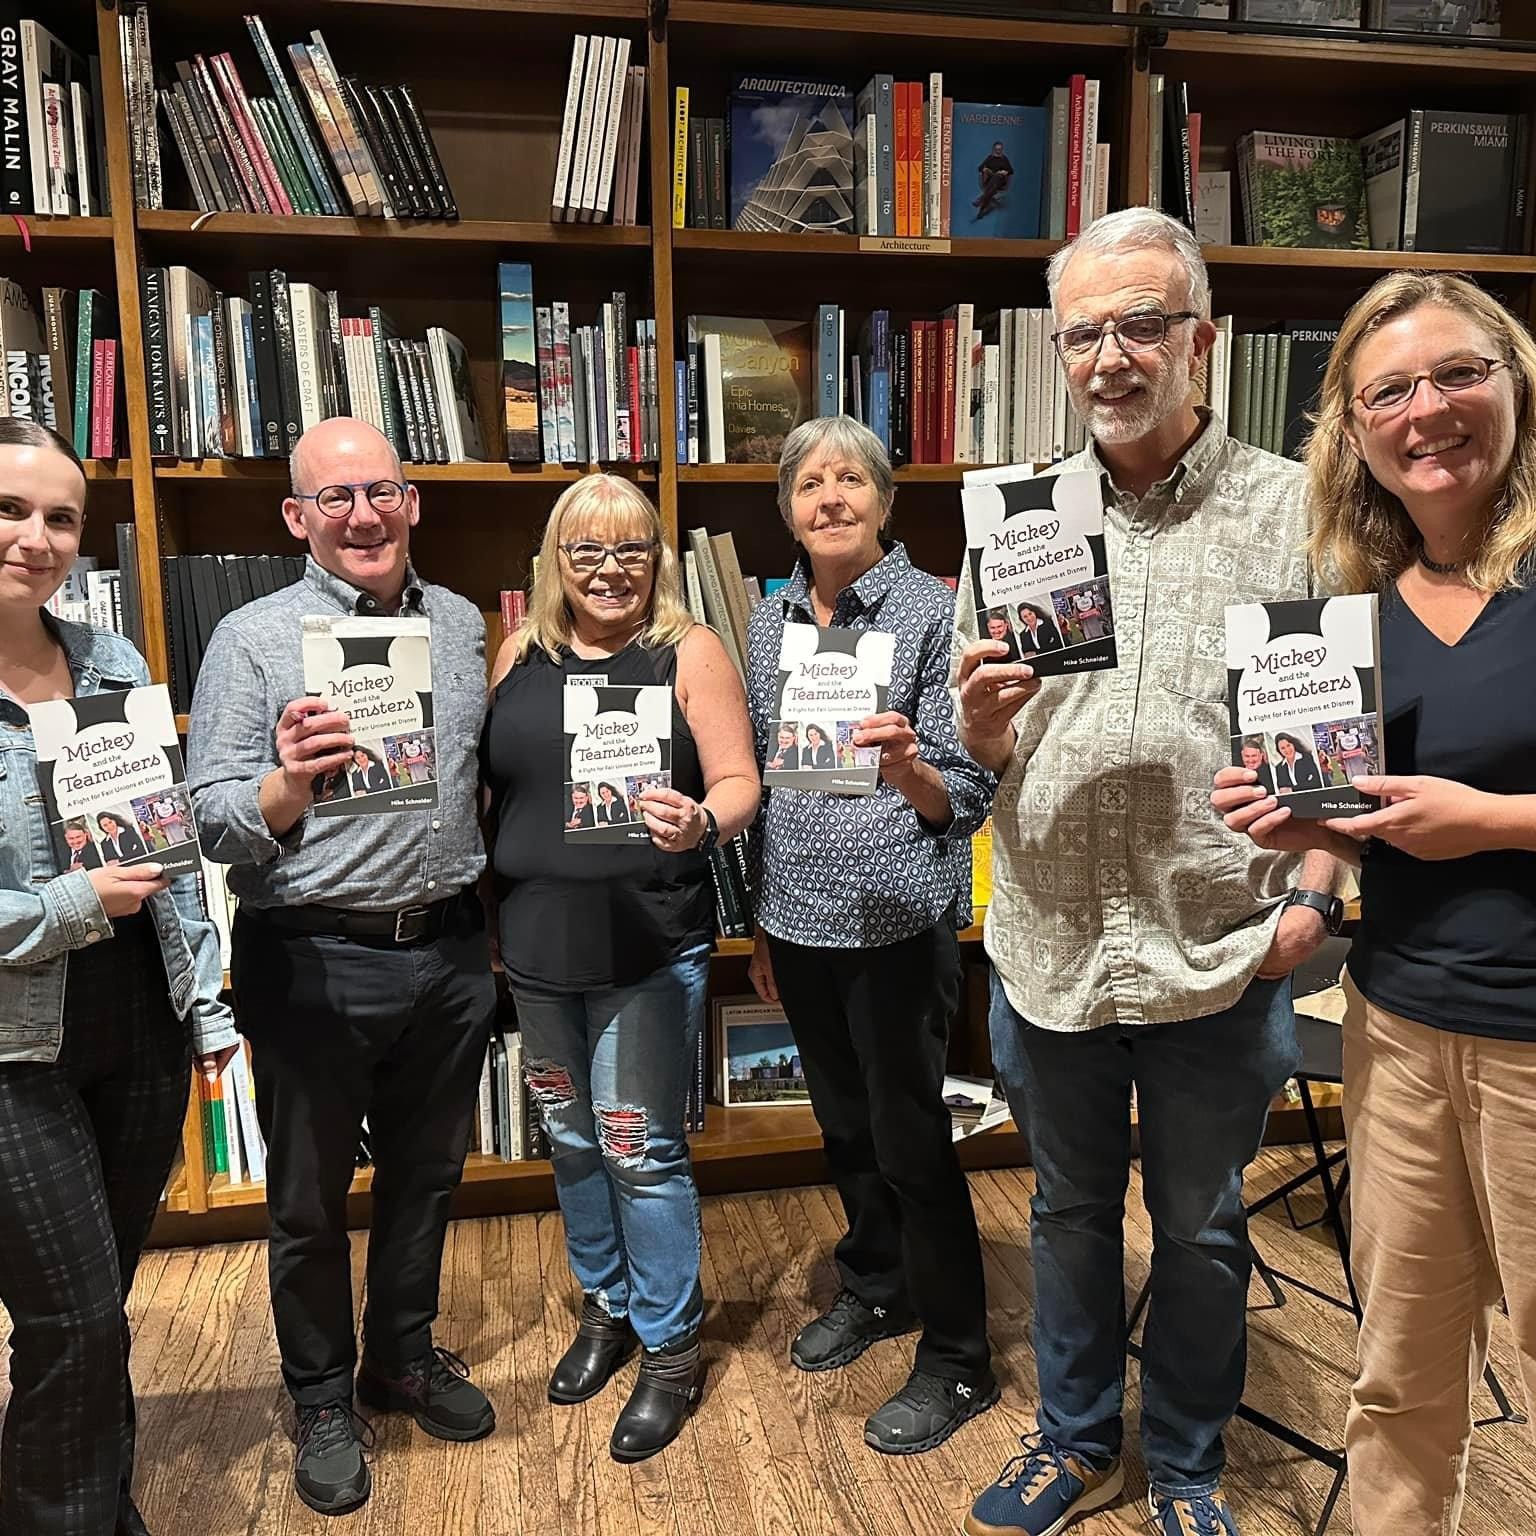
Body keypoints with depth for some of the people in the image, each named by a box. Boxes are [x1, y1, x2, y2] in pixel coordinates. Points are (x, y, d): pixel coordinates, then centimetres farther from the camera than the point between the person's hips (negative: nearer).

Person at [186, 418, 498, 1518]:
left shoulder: (463, 624, 6)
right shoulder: (253, 640, -7)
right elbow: (214, 824, -10)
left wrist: (485, 929, 9)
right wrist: (289, 784, -30)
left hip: (449, 951, 4)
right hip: (314, 962, -3)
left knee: (427, 1175, 20)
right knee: (311, 1200, 14)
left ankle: (404, 1356, 43)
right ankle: (322, 1398, 37)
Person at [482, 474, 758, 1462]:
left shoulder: (689, 652, -5)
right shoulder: (521, 655, 7)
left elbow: (739, 785, -8)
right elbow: (487, 783, 12)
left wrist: (700, 823, -30)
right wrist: (487, 910, 6)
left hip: (650, 945, -5)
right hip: (537, 941, 5)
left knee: (641, 1151, 3)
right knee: (572, 1139, 18)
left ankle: (671, 1347, 24)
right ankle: (607, 1305, 41)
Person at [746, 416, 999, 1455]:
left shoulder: (934, 610, -9)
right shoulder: (770, 622, 7)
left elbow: (966, 795, -10)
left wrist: (907, 767, -32)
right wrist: (759, 921, 15)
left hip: (898, 919, -5)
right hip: (798, 916, 6)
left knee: (910, 1137, 4)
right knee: (844, 1122, 20)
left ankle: (957, 1360, 25)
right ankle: (876, 1285, 44)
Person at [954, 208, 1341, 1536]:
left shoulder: (1293, 511, -3)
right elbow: (987, 752, 6)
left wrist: (1313, 891, -11)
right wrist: (983, 717, -16)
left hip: (1220, 950, -2)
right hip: (1049, 941, 2)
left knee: (1199, 1229, 16)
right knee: (1071, 1210, 19)